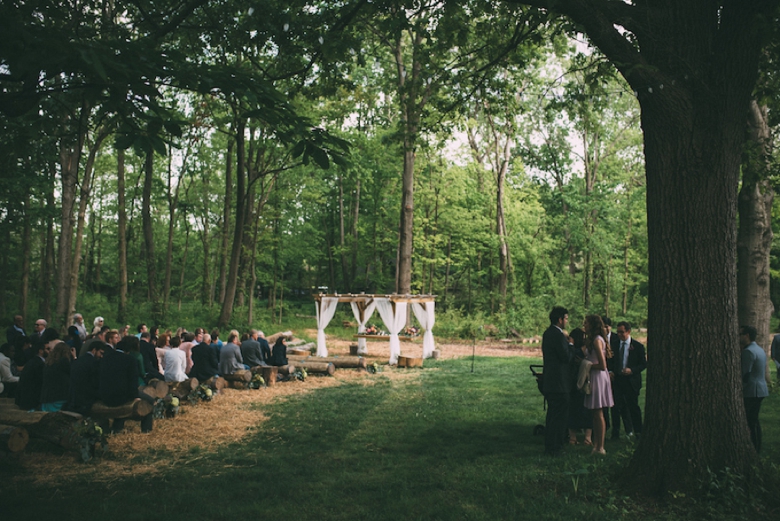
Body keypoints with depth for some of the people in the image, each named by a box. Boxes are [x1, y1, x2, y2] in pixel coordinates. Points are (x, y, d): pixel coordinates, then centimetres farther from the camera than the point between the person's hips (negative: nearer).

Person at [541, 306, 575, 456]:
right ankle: (554, 448, 2)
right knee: (560, 415, -2)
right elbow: (567, 357, -19)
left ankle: (549, 446, 26)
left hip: (549, 381, 10)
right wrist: (571, 344, -3)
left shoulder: (548, 333, 12)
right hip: (559, 382, -10)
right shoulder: (558, 335, -19)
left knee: (552, 414, 18)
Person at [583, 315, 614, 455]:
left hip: (598, 378, -10)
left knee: (598, 413, -4)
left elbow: (602, 366, -20)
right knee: (595, 414, 12)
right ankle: (596, 445, 18)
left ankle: (600, 448, 2)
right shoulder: (593, 339, 13)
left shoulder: (597, 340, -16)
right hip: (594, 378, 10)